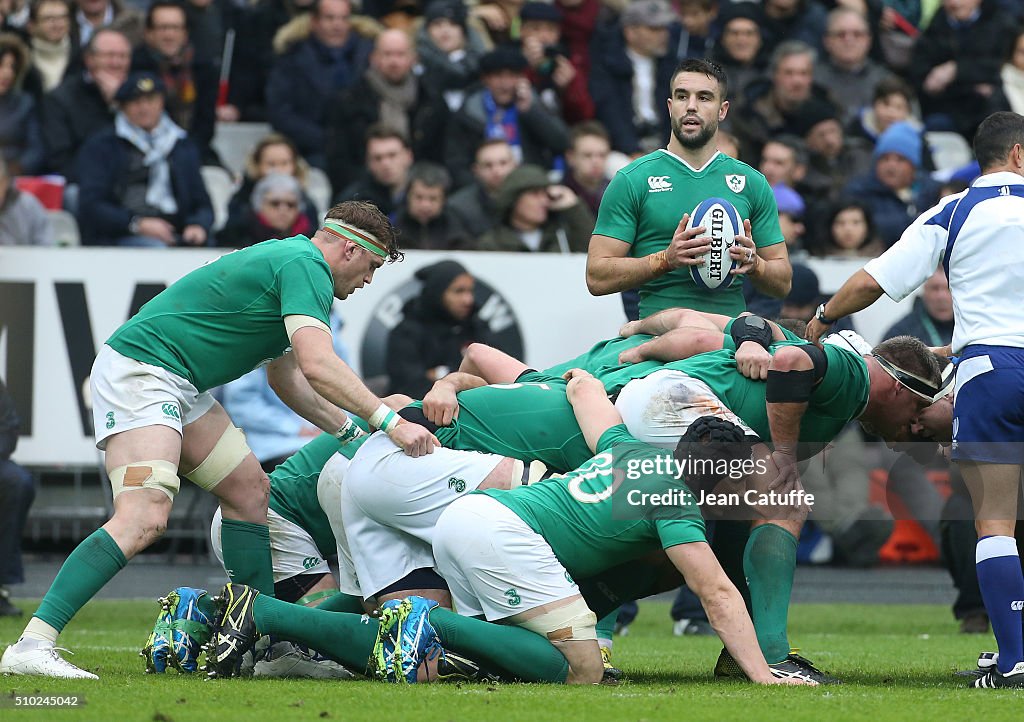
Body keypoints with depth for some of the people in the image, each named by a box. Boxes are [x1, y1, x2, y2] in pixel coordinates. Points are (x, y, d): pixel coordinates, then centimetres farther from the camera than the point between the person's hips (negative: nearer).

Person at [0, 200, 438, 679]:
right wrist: (389, 421, -27)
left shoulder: (289, 260, 21)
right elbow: (318, 365, -27)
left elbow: (286, 379, 30)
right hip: (138, 370, -11)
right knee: (144, 518, -24)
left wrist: (351, 431, 23)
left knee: (249, 491, 14)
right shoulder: (305, 265, -12)